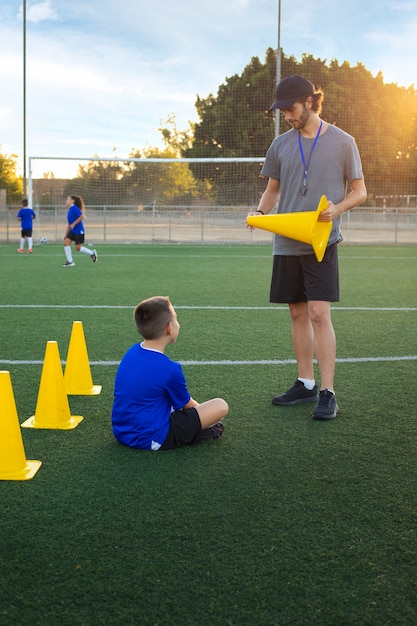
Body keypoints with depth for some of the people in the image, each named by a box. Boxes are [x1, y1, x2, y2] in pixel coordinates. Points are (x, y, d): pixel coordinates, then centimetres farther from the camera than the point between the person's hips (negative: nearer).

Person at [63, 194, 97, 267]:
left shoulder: (74, 208, -12)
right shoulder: (70, 210, 14)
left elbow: (82, 216, -23)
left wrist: (74, 224, -21)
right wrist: (66, 234, 18)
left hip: (79, 231, -8)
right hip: (72, 231, 8)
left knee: (78, 248, -3)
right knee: (66, 242, -7)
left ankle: (92, 253, 20)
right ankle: (70, 262, -3)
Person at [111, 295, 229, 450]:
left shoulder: (132, 352, 1)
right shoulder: (169, 369, -21)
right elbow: (187, 405, -1)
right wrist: (200, 408, 21)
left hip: (121, 432, 8)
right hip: (149, 439, -8)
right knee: (221, 405, -7)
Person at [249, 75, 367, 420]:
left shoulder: (342, 142, 0)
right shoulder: (281, 145, 10)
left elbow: (359, 191, 4)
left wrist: (338, 208, -17)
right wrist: (261, 211, -3)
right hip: (286, 244, 4)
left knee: (319, 313, -11)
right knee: (298, 314, 9)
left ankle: (328, 392, -4)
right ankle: (306, 384, 20)